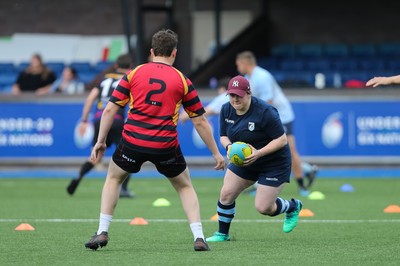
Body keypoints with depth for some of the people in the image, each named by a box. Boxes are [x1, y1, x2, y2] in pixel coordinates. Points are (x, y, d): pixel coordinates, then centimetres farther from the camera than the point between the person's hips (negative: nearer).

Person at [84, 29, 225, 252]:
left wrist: (101, 141, 12)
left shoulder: (134, 74, 7)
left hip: (133, 142, 0)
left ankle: (103, 232, 14)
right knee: (185, 186, 21)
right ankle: (199, 237, 6)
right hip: (166, 146, 0)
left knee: (113, 179, 26)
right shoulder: (182, 81, 5)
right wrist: (216, 153, 16)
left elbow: (110, 109, 4)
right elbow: (200, 121, 8)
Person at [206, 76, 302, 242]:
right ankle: (222, 234, 15)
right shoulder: (226, 110, -7)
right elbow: (223, 135, 5)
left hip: (274, 164, -6)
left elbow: (282, 140, -23)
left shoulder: (264, 112, -27)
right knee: (226, 194, -5)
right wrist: (229, 146, -19)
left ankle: (293, 206, 25)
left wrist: (258, 153, -33)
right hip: (243, 160, 6)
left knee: (263, 208, -8)